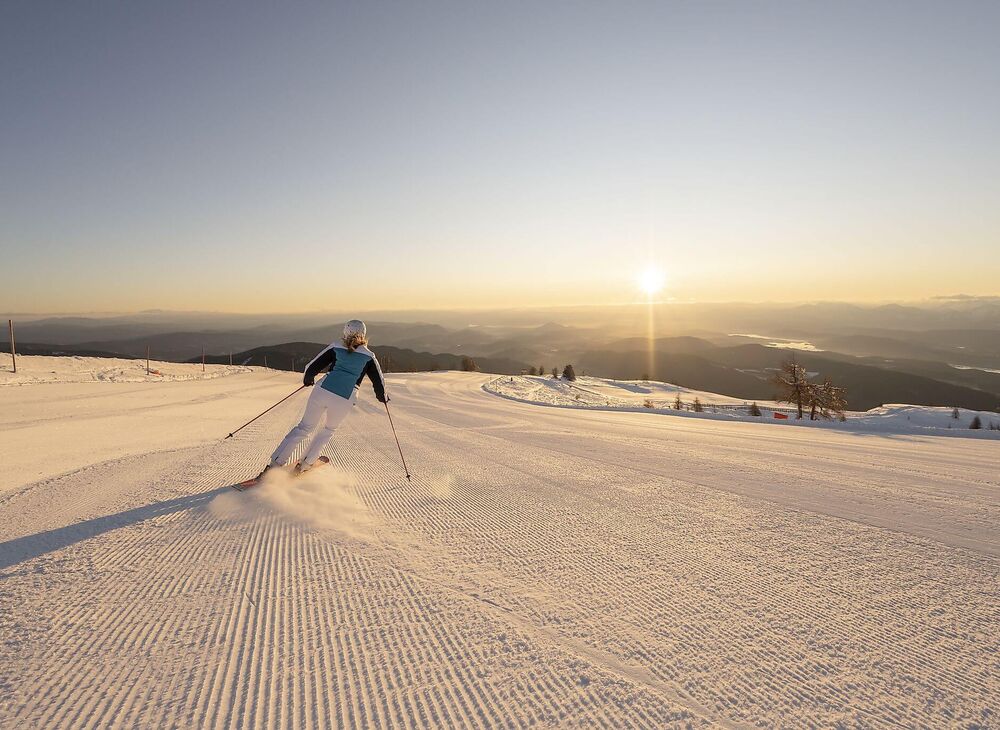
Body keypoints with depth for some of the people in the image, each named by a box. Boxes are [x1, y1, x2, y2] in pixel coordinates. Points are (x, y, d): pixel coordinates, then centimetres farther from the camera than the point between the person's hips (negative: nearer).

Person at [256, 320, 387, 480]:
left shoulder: (336, 347, 11)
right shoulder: (369, 356, 8)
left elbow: (312, 367, 12)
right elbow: (379, 382, 10)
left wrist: (307, 379, 33)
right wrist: (382, 397, 29)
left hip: (322, 391, 1)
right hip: (344, 401, -1)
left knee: (305, 426, 18)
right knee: (328, 430, 26)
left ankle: (276, 462, 14)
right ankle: (305, 464, 28)